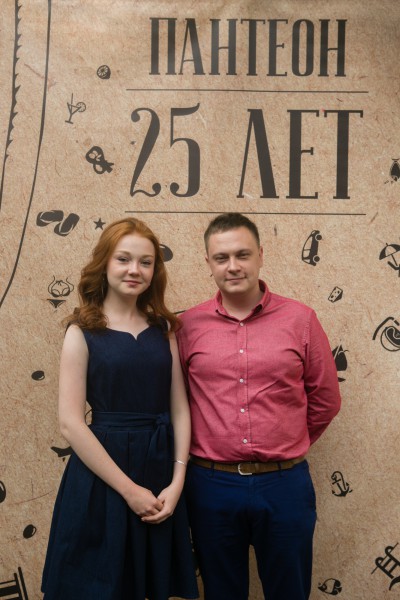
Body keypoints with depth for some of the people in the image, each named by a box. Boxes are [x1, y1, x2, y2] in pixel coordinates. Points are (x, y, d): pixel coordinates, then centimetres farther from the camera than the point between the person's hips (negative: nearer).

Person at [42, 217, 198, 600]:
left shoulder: (163, 328, 5)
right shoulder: (83, 331, -7)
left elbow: (179, 407, 4)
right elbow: (70, 423, -13)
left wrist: (177, 482, -6)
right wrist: (129, 489, -13)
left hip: (160, 471, 4)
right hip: (101, 480, -4)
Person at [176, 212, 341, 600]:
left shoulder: (300, 319, -3)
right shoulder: (188, 325, -2)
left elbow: (325, 400, 5)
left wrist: (285, 448, 11)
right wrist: (213, 450, 8)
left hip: (285, 485, 0)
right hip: (211, 485, 1)